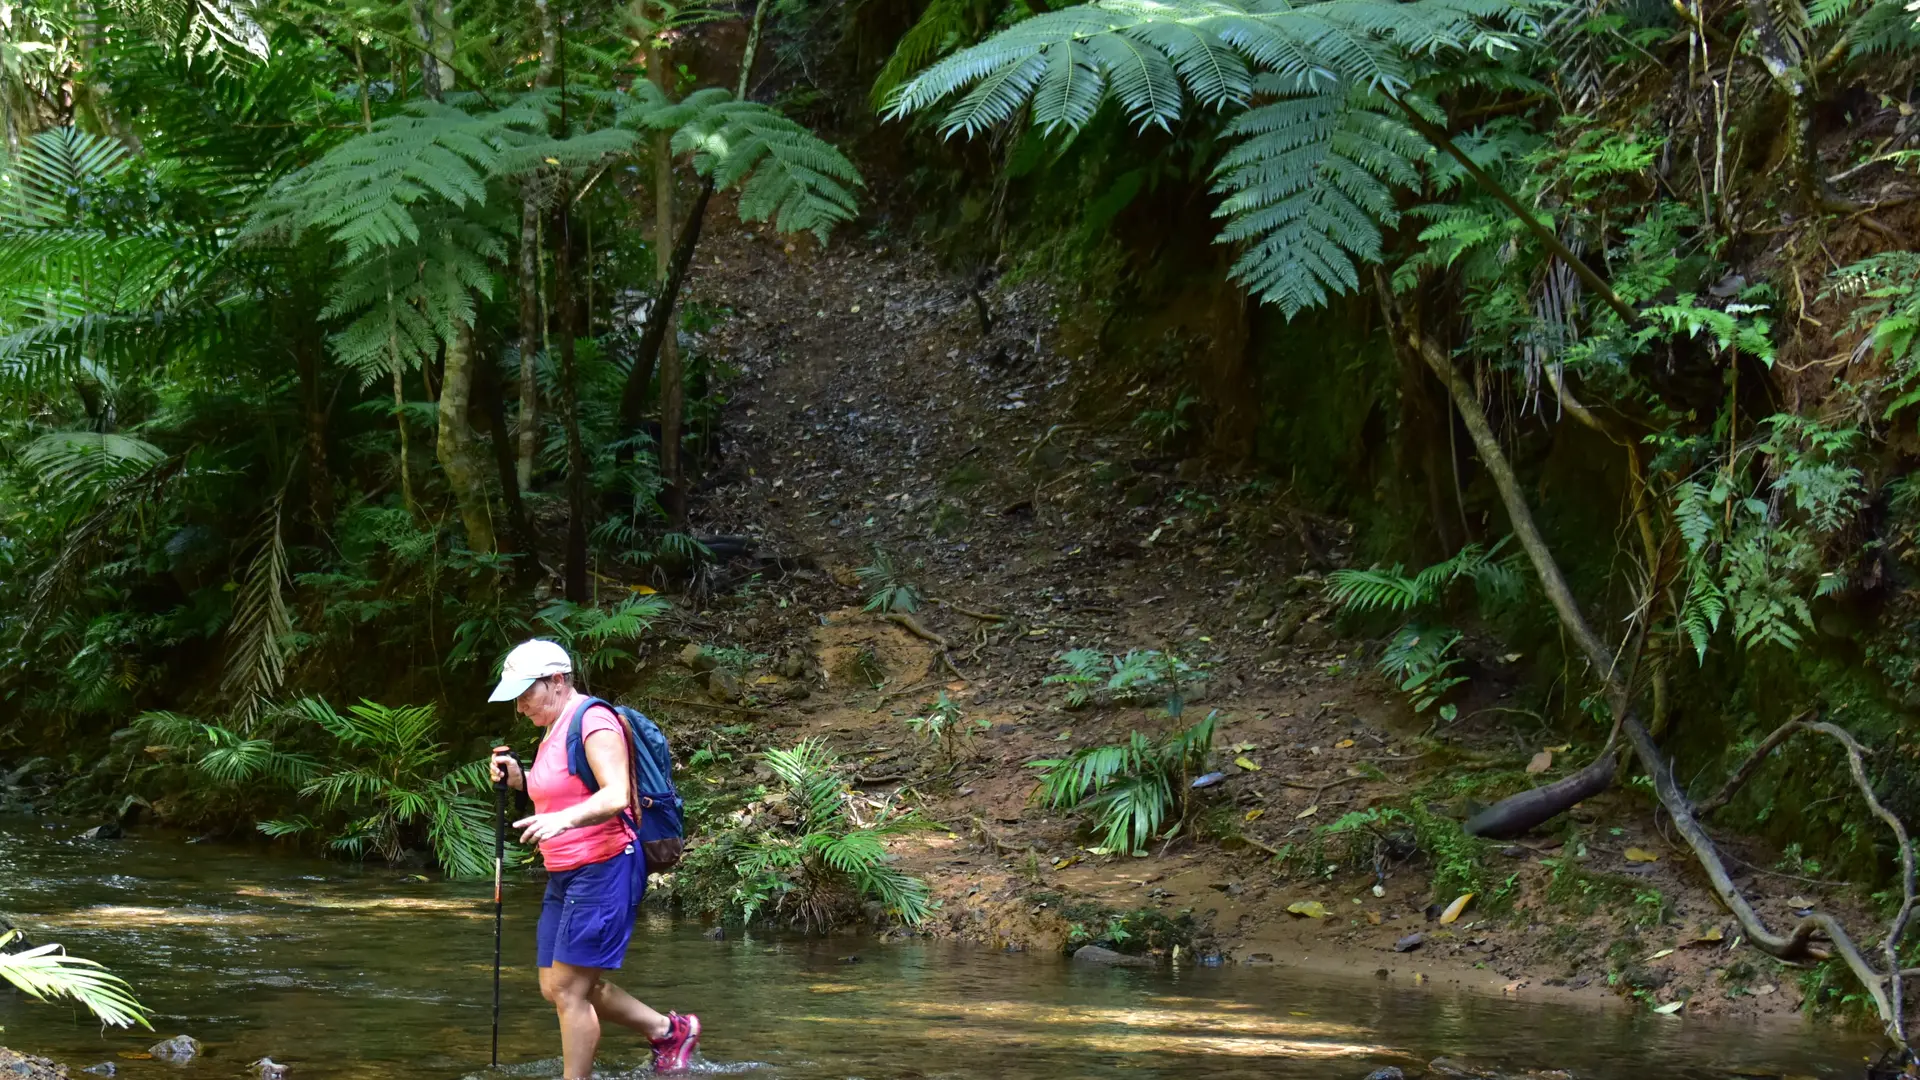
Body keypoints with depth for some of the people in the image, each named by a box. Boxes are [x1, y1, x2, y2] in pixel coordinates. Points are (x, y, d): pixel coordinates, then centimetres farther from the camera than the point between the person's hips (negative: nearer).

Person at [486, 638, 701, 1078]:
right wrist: (520, 779, 8)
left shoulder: (593, 721, -15)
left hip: (603, 869, -11)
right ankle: (669, 1031, 24)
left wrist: (563, 820, -44)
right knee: (555, 988, 13)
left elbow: (616, 796, -27)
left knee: (568, 990, -10)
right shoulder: (554, 730, 17)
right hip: (566, 875, 11)